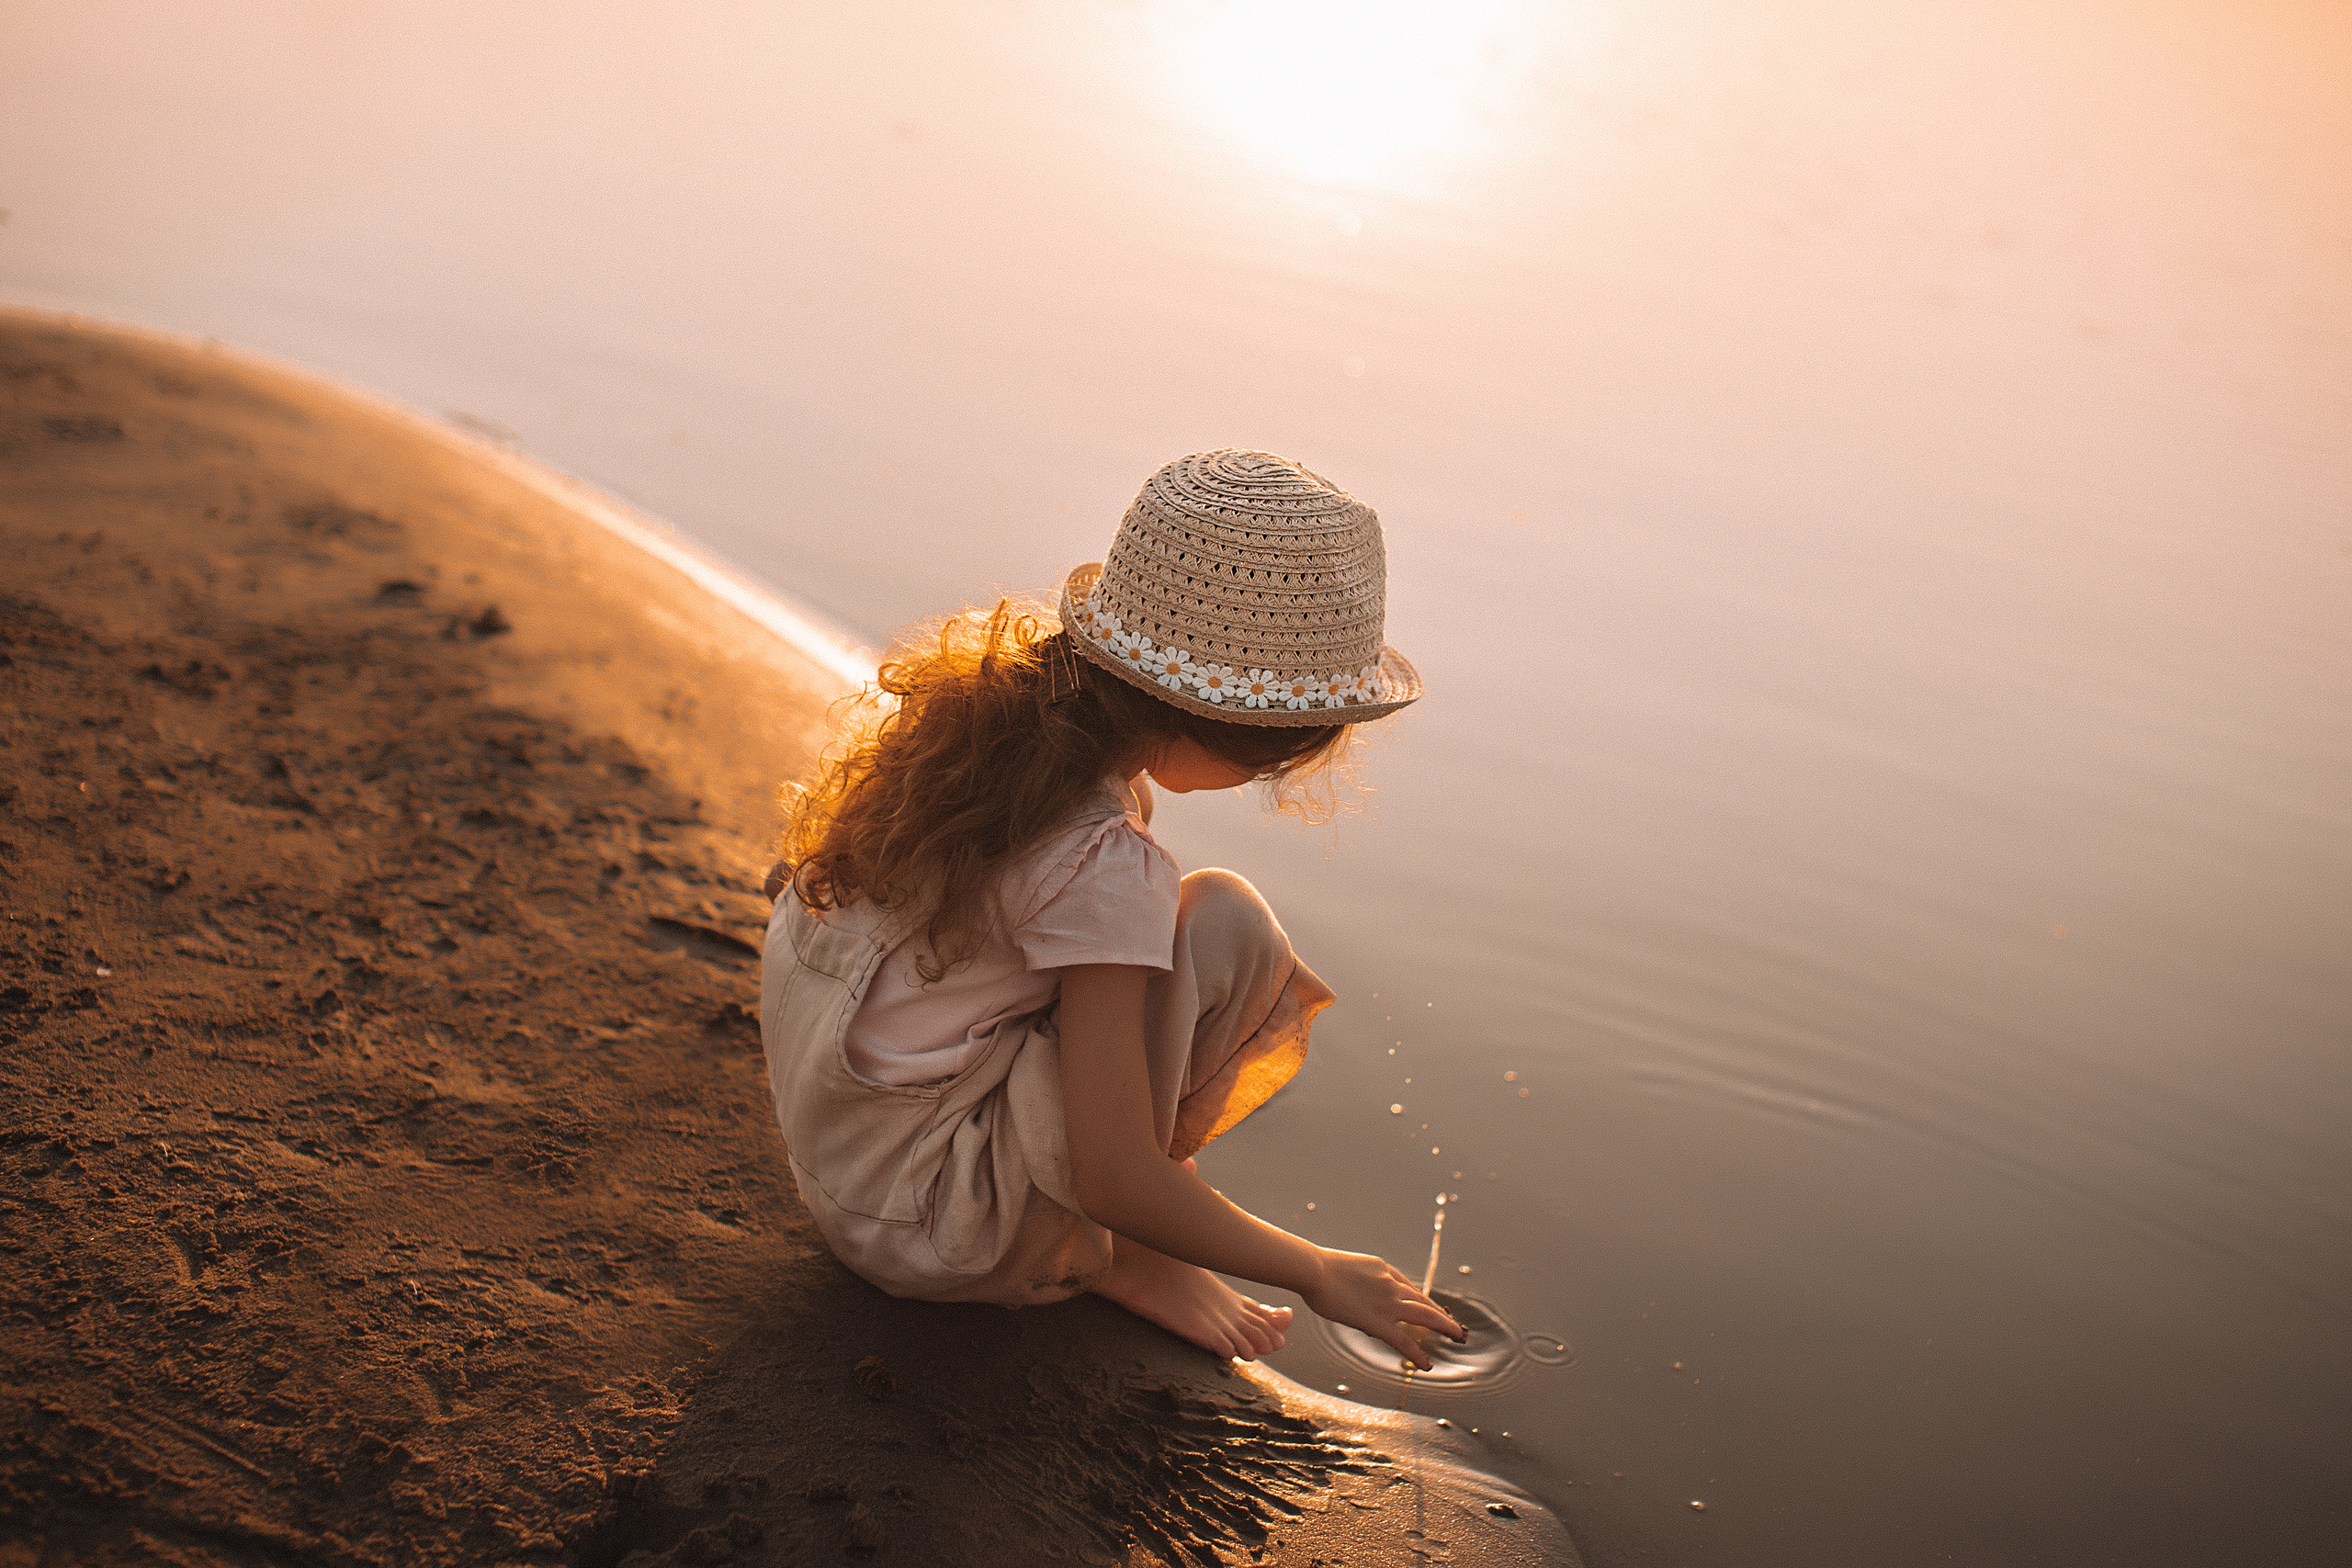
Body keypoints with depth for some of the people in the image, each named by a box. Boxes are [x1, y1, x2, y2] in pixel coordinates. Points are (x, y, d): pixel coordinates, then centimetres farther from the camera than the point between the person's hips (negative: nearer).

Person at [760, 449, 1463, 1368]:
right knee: (1224, 924, -16)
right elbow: (1116, 1182, -24)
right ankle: (1103, 1255, -1)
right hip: (923, 1238, -9)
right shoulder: (1106, 870, -26)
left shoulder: (973, 695, -3)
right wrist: (1319, 1275, -8)